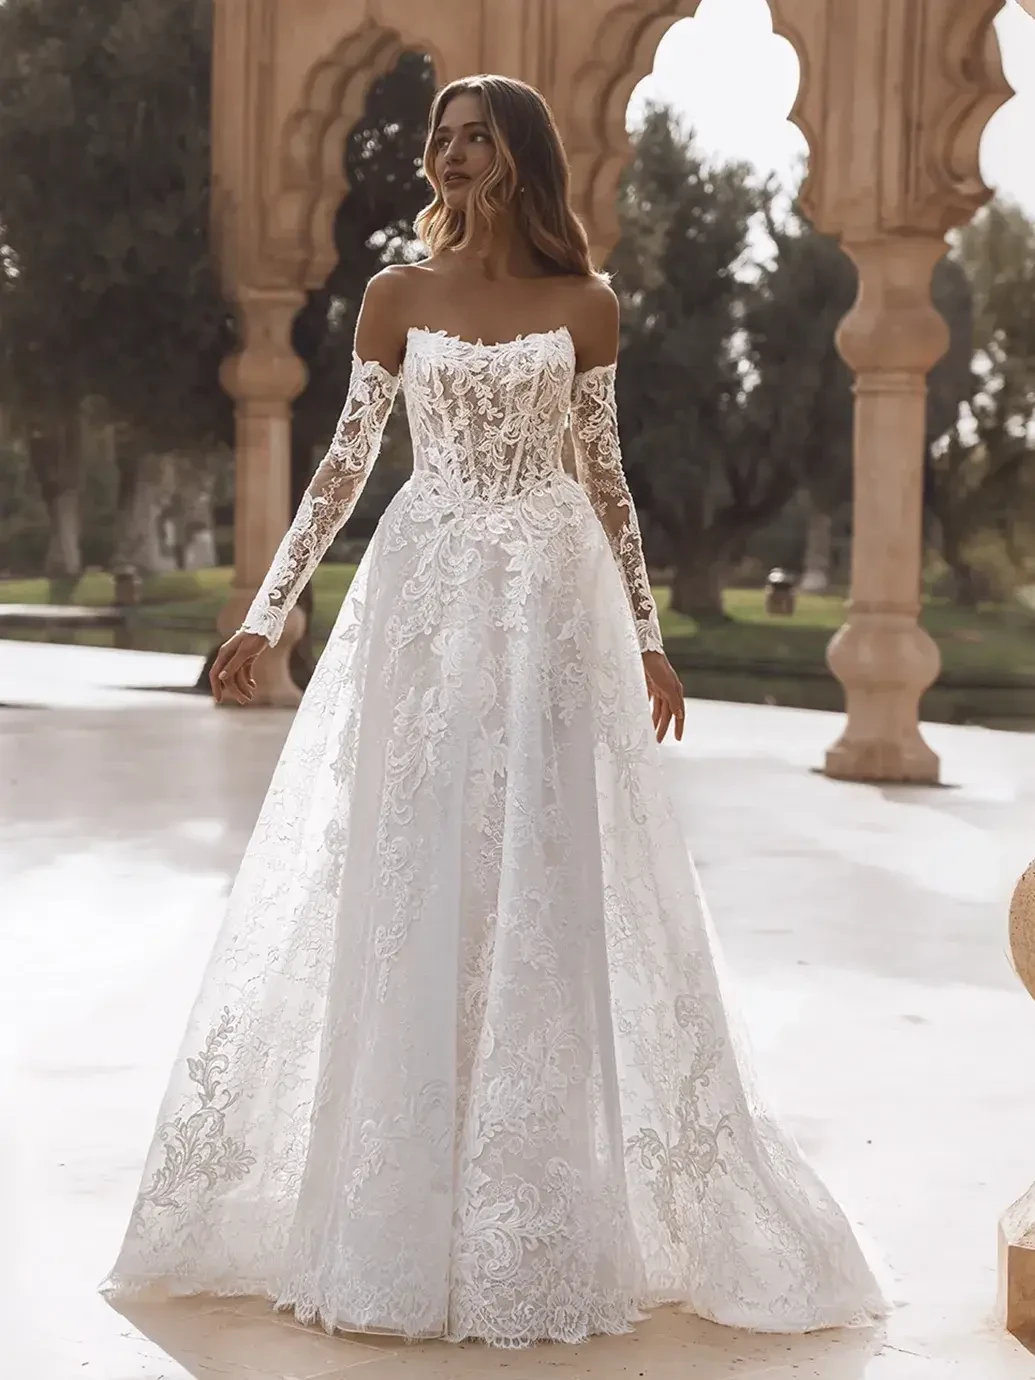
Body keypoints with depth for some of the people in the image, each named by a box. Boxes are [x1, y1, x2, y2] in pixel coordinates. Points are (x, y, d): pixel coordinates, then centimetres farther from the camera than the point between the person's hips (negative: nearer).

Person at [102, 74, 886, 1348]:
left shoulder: (583, 306, 5)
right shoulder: (397, 297, 6)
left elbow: (605, 477, 9)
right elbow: (345, 464, 7)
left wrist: (649, 636, 9)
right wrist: (264, 613, 4)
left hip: (550, 602, 0)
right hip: (423, 602, 1)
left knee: (548, 887, -1)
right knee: (407, 889, 1)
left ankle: (542, 1223, 9)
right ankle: (400, 1218, 12)